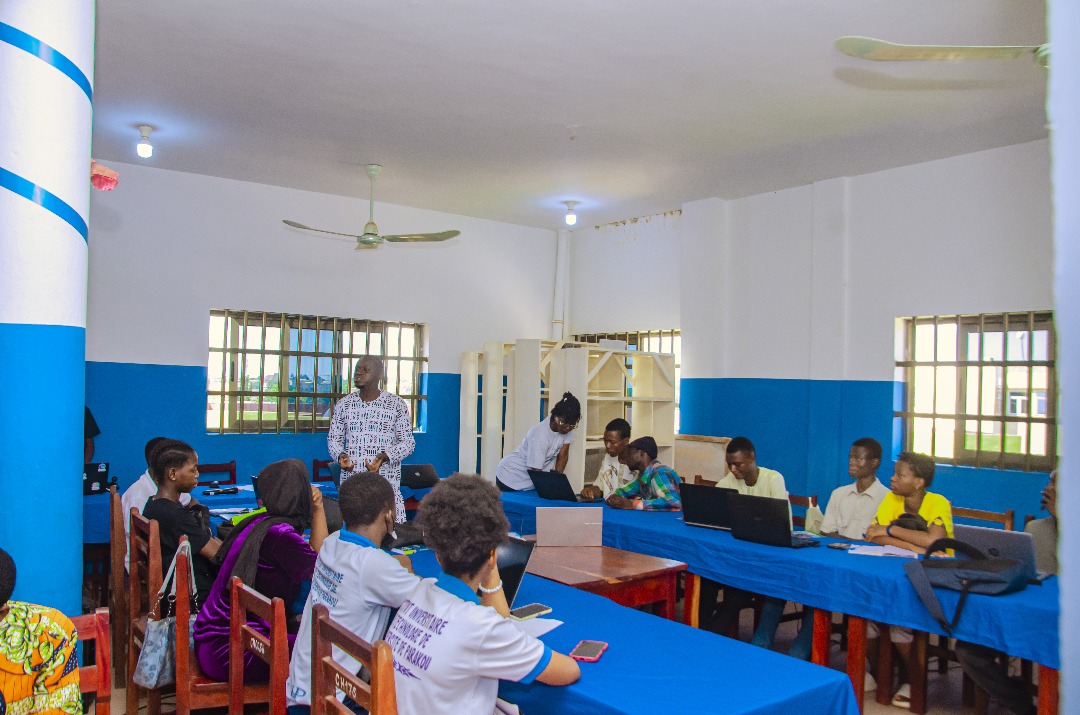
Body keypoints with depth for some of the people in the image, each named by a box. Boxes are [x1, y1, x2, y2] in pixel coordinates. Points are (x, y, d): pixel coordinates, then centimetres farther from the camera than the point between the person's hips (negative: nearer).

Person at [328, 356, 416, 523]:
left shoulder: (397, 405, 1)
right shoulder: (343, 404, 9)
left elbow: (408, 442, 0)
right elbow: (334, 438, 15)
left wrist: (385, 456, -17)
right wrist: (340, 456, -7)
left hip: (387, 483, -2)